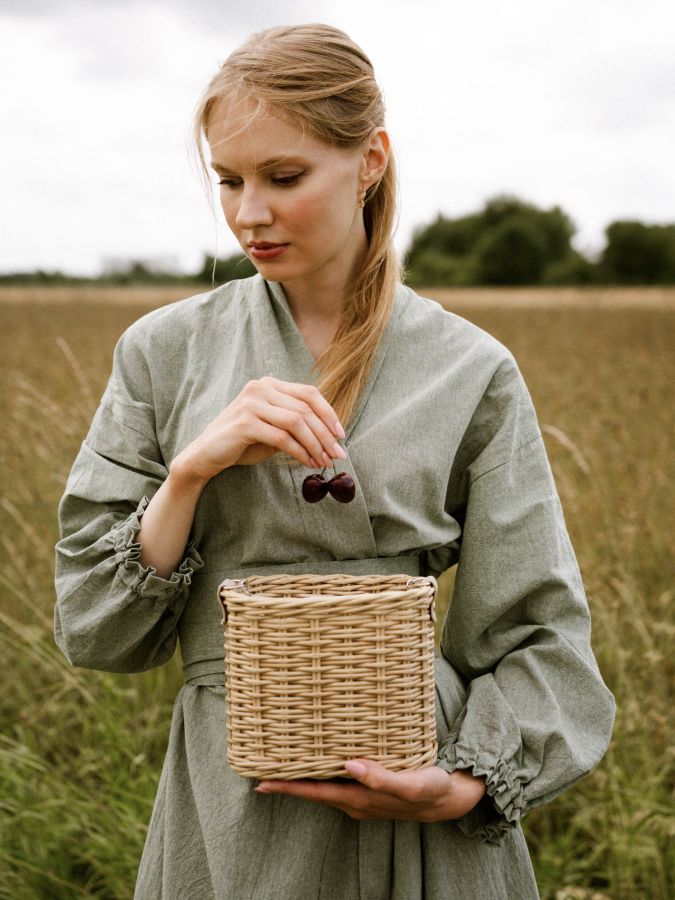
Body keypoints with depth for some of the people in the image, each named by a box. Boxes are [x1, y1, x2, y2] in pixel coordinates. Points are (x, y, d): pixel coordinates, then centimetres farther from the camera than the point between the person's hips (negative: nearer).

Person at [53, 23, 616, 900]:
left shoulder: (471, 373, -3)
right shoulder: (165, 351, 0)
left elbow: (541, 636, 0)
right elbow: (92, 627, -1)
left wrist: (465, 784, -16)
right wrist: (191, 471, -15)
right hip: (227, 817, 1)